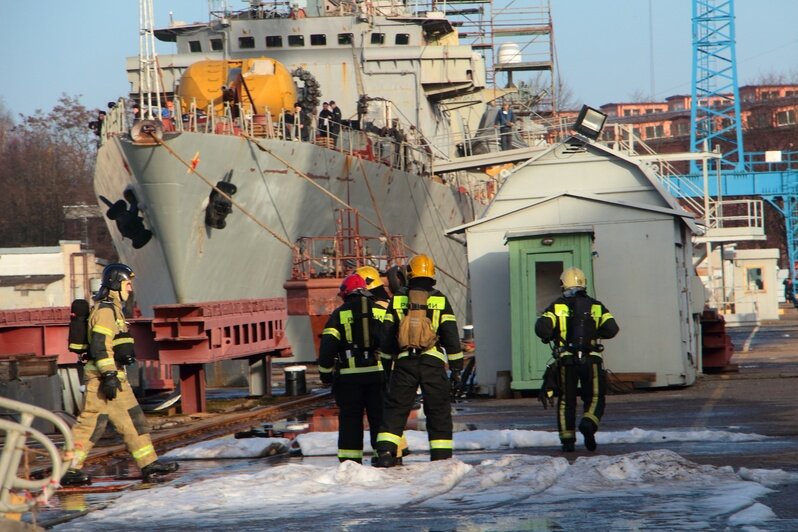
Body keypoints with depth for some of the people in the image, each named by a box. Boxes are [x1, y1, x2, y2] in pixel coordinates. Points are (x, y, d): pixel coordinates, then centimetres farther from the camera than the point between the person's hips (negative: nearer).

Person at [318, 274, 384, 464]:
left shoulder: (339, 314, 2)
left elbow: (327, 345, -4)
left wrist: (325, 372, 4)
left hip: (349, 375, -1)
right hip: (377, 371, 1)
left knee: (350, 419, 5)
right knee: (380, 417, 7)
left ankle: (349, 462, 4)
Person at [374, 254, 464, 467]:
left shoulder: (397, 300, 8)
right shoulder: (440, 301, 4)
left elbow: (386, 336, 10)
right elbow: (451, 336, 2)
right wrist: (456, 368, 6)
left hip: (404, 362, 1)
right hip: (433, 362, -1)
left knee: (395, 408, 5)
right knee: (439, 411, 6)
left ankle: (386, 451, -10)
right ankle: (441, 457, 3)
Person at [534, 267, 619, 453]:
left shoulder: (557, 306, 4)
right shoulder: (595, 306, 7)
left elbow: (542, 328, -10)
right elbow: (612, 329, 0)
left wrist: (549, 337, 11)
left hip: (566, 361, 0)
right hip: (591, 360, 0)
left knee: (566, 400, 11)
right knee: (595, 398, 8)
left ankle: (567, 440, 6)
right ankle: (588, 423, -21)